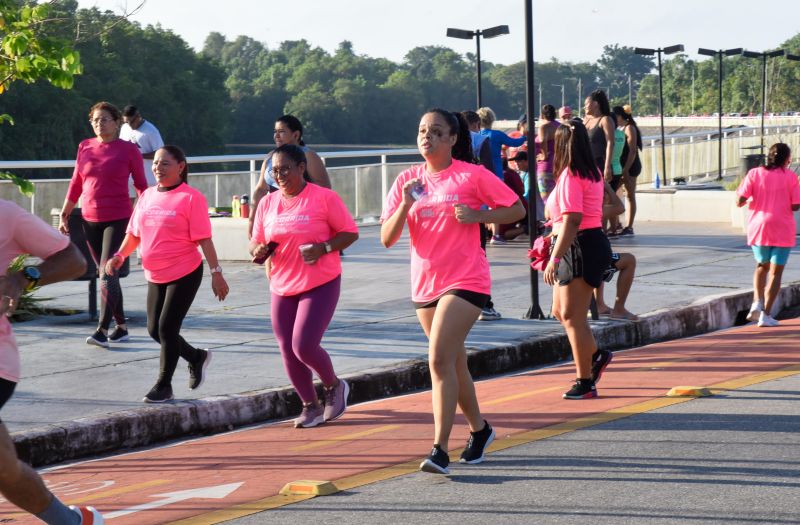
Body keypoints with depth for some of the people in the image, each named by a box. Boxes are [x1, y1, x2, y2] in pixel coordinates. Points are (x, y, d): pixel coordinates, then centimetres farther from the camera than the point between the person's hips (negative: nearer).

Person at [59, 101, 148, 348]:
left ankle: (102, 330, -14)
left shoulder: (128, 150, -4)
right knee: (106, 273, 10)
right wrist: (64, 215, 11)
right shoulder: (85, 147, 7)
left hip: (118, 219, -5)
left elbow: (141, 185, 2)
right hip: (90, 220, 5)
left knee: (107, 273, -13)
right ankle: (121, 327, 20)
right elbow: (76, 184, 13)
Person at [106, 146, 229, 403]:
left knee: (167, 327, -6)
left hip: (185, 274, -7)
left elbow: (204, 239, -14)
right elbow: (134, 233, 16)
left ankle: (164, 385, 10)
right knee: (155, 329, 10)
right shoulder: (147, 196, 8)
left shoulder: (191, 198, -11)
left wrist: (216, 272, -18)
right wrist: (119, 256, 1)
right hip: (155, 276, 7)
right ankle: (197, 357, 34)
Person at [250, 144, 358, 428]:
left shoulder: (324, 197, -7)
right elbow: (255, 242, 15)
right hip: (281, 288, 6)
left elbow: (350, 232, -4)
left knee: (304, 346, -15)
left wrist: (324, 247, -21)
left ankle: (334, 386, 14)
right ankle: (311, 406, 23)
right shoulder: (267, 203, 7)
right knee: (288, 352, 5)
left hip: (321, 284, -5)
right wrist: (258, 250, -10)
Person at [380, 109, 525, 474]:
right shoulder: (408, 181, 6)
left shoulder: (472, 176, -6)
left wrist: (477, 215, -15)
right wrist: (405, 205, -15)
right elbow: (387, 239, 1)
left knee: (440, 359, -18)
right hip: (424, 283, 6)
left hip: (465, 281, -6)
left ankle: (440, 450, -18)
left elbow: (517, 209, 0)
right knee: (453, 362, 16)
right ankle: (479, 429, 37)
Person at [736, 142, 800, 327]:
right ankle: (766, 314, -2)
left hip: (758, 227, 2)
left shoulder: (754, 173, -1)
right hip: (782, 229, -2)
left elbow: (739, 201, -7)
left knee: (762, 266, 23)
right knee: (776, 272, 5)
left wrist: (750, 199, 15)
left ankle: (757, 302, 2)